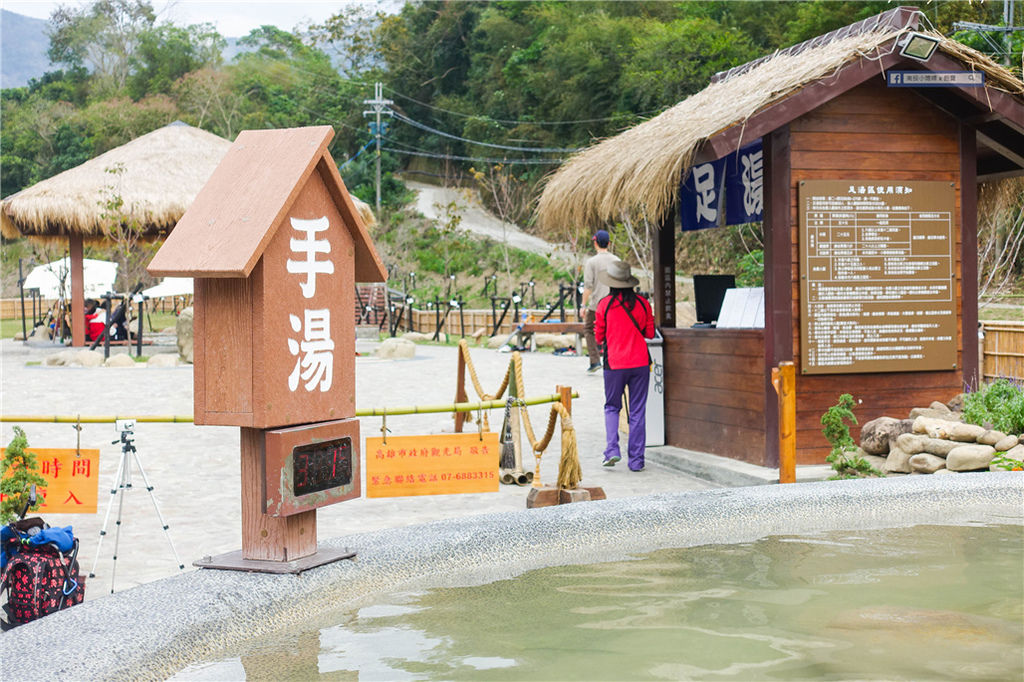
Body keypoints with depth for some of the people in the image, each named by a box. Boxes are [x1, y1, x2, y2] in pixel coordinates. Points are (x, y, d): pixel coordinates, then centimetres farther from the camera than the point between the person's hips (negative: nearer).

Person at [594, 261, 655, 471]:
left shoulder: (605, 304, -5)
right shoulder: (642, 303, 0)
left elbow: (599, 337, 2)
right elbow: (650, 333, 8)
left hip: (614, 364, -1)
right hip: (640, 363, 1)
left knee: (612, 407, 14)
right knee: (637, 412, 6)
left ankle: (612, 449, -5)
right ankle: (636, 460, 6)